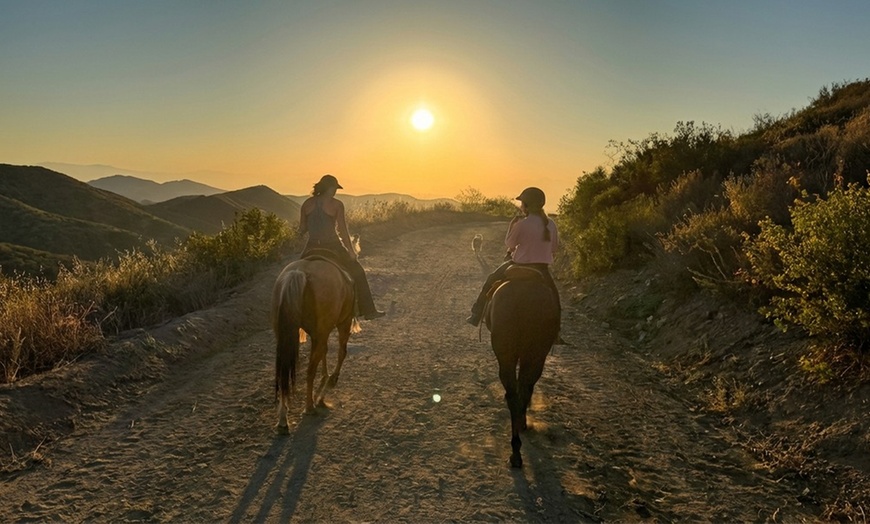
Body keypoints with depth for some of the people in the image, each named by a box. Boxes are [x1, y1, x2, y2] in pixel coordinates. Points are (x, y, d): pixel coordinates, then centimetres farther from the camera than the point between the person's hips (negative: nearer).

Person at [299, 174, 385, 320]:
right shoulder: (336, 204, -8)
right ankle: (368, 311, 17)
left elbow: (302, 229, 6)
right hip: (333, 247, -3)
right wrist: (351, 251, -1)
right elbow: (342, 231, -10)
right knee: (357, 273, 14)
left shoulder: (307, 203, 2)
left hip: (312, 248, 3)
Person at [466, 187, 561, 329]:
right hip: (542, 269, 3)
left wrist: (512, 225, 9)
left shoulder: (521, 224, -15)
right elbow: (554, 247, 9)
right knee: (554, 297, 21)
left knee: (491, 281, 18)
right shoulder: (551, 224, 0)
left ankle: (476, 316, 22)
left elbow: (509, 244, -2)